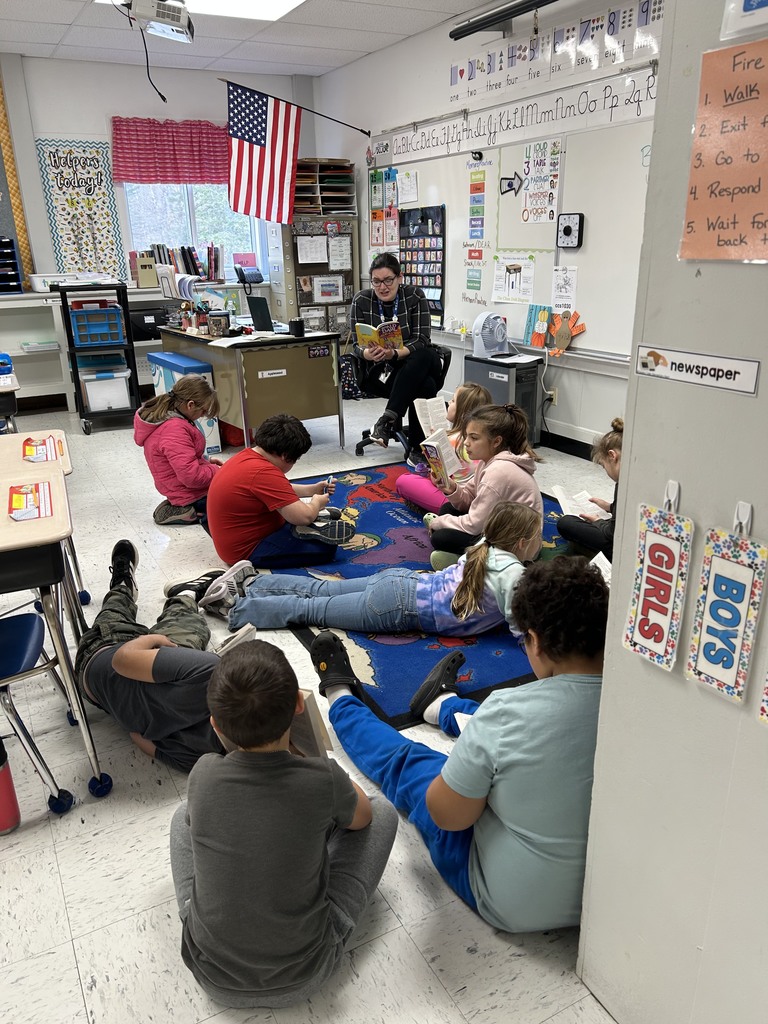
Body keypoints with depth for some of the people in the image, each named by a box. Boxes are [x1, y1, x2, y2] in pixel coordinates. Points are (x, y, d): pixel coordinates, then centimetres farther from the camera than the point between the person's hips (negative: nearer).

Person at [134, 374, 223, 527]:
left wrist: (206, 461, 8)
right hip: (193, 496, -11)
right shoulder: (175, 430, -28)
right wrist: (218, 472, -14)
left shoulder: (161, 416, 4)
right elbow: (192, 476, -31)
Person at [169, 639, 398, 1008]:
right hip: (304, 977, -1)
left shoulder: (203, 775, -18)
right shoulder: (323, 778, -23)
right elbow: (362, 816, 3)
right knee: (382, 811, 10)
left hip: (213, 977, 2)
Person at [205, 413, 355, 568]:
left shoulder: (247, 456, 3)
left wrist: (314, 489, 14)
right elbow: (303, 517, -27)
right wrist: (317, 502, -6)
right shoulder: (264, 473, -28)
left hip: (235, 541, 11)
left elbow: (280, 489, 21)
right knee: (327, 548, -17)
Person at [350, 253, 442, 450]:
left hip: (417, 365, 2)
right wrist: (368, 354, -28)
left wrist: (395, 353, -30)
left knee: (425, 356, -37)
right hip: (380, 370, -2)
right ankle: (416, 445, -25)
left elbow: (422, 340, -10)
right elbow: (358, 345, -2)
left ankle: (388, 419, -37)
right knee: (425, 386, -33)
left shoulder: (415, 296, -3)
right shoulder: (361, 301, -1)